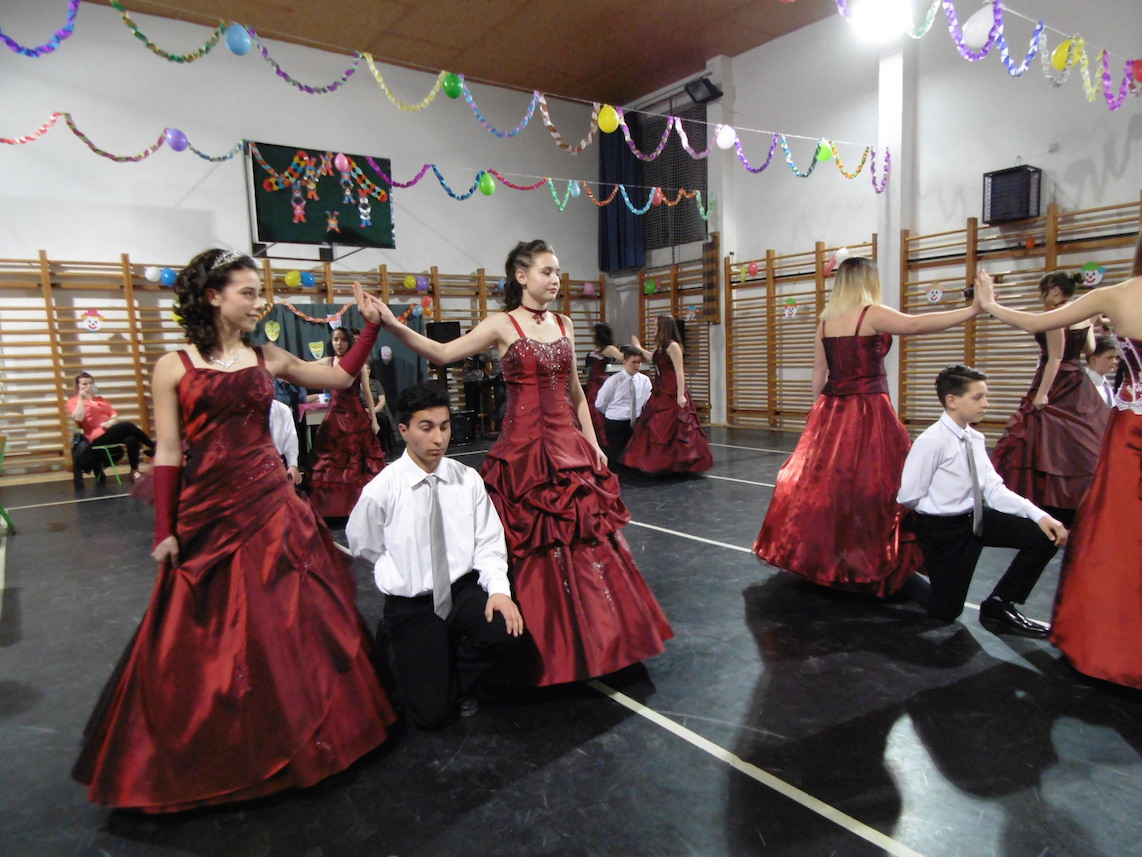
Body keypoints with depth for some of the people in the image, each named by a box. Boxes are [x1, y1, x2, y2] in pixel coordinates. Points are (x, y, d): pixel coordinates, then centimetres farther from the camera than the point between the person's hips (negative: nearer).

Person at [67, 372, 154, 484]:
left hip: (111, 432, 5)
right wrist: (81, 398, -7)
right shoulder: (73, 401, 10)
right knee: (128, 426, -30)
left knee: (132, 439, -29)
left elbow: (115, 415, 13)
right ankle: (153, 448, -20)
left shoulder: (100, 399, 25)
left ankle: (134, 471, -21)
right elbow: (78, 418, -10)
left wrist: (111, 422, -9)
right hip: (97, 438, -5)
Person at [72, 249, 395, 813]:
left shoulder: (269, 360, 7)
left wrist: (371, 327, 7)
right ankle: (214, 755, 29)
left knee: (287, 620, 6)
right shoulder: (174, 367, -1)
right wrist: (164, 530, -5)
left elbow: (341, 377, 13)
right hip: (207, 513, -2)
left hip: (272, 506, 2)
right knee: (206, 635, 6)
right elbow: (168, 453, -2)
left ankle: (296, 736, 27)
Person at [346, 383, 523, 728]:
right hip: (410, 605, -2)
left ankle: (457, 678, 7)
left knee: (506, 628, -28)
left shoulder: (468, 479, -5)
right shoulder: (381, 490, -13)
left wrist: (498, 588, -20)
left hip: (463, 590, 2)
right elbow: (363, 547, 3)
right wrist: (406, 577, 7)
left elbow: (488, 543, -4)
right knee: (433, 714, -8)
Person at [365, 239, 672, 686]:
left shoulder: (564, 325, 12)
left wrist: (592, 443, 11)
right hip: (524, 446, -5)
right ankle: (546, 648, 19)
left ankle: (593, 637, 26)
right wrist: (393, 326, -29)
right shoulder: (503, 324, -3)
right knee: (534, 548, 1)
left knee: (586, 539, 8)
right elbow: (443, 353, -16)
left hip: (569, 444, 5)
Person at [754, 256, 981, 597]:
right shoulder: (873, 314, -8)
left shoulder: (825, 320, 9)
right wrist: (975, 309, -16)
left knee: (823, 479, 13)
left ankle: (817, 553, 24)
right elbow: (917, 324, -20)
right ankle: (869, 562, 6)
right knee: (871, 484, 1)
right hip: (868, 411, -6)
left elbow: (818, 375, 11)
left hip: (830, 411, 6)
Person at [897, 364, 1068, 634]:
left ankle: (999, 606, 8)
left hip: (976, 518, 7)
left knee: (1045, 535, -5)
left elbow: (994, 489, -1)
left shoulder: (976, 439, 2)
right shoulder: (931, 441, -21)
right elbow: (909, 497, -18)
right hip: (943, 528, -7)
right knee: (946, 611, -1)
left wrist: (1039, 514, -12)